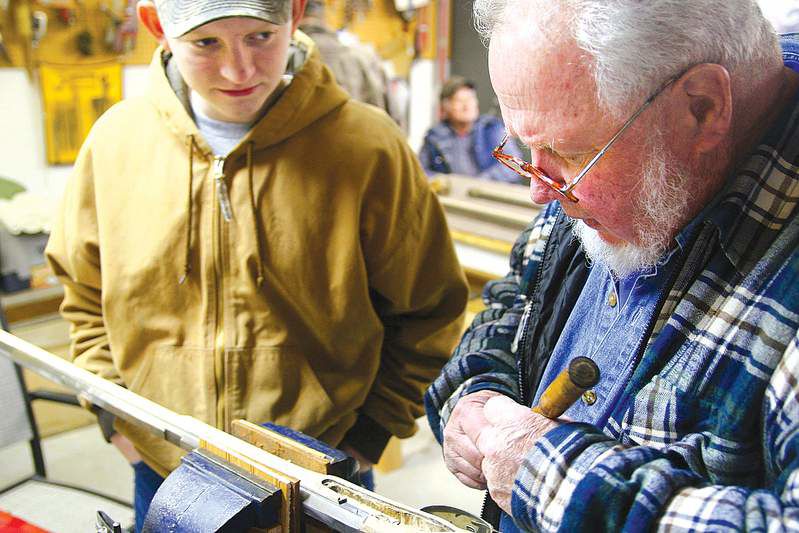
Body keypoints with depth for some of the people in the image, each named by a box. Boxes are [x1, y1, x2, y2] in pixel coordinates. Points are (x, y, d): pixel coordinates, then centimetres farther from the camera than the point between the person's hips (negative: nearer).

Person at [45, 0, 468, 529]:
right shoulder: (116, 139, -6)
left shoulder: (368, 145, -15)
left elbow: (427, 312, -5)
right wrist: (116, 412, 2)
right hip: (165, 473, 3)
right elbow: (86, 295, 9)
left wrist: (368, 435, -7)